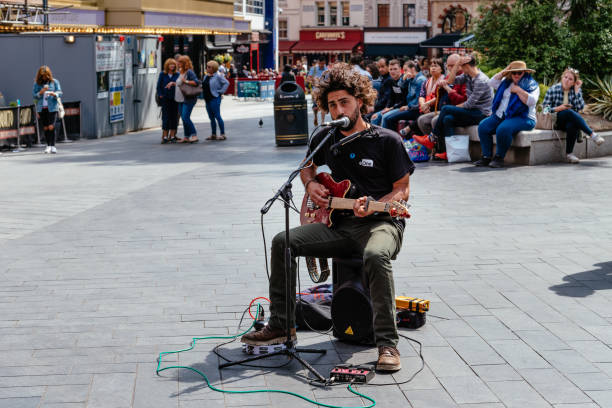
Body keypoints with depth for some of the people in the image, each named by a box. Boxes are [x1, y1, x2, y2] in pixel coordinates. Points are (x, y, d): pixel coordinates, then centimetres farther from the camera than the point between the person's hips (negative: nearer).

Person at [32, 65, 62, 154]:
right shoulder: (37, 83, 8)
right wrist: (41, 92, -13)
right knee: (45, 128, 5)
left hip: (52, 108, -2)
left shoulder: (54, 82, 4)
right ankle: (48, 145, 14)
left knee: (51, 127, -12)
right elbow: (34, 95, 5)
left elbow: (59, 92, 2)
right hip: (41, 108, 2)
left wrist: (54, 94, -19)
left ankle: (53, 146, -8)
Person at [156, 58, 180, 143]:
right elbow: (159, 86, 4)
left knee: (174, 117, 2)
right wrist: (160, 95, -4)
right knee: (165, 117, -3)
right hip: (165, 99, -1)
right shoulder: (162, 74, 3)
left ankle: (172, 136, 10)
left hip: (175, 99, 1)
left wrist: (173, 83, -19)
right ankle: (165, 136, 0)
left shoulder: (177, 74, 5)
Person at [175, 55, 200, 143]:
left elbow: (196, 82, -18)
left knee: (186, 118, -16)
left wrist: (186, 81, -22)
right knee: (183, 118, 9)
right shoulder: (180, 72, 16)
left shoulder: (189, 72, -10)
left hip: (188, 99, -9)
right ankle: (186, 137, 15)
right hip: (181, 99, 9)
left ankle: (194, 135, -13)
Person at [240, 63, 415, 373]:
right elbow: (307, 166, 29)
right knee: (283, 242, -12)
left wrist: (373, 207, -22)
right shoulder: (325, 138, 9)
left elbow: (402, 190, -4)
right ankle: (280, 325, -1)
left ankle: (387, 343, -32)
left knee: (375, 256, -40)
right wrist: (310, 185, 6)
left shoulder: (387, 141, -6)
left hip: (380, 222, -5)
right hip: (339, 223, 6)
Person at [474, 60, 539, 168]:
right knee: (483, 127, -17)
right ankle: (486, 157, -17)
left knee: (503, 129, -36)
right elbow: (492, 83, 12)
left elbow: (532, 101, -14)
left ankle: (499, 158, -23)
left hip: (522, 118, -7)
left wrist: (518, 90, -12)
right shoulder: (506, 82, 20)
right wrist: (504, 71, 9)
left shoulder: (532, 85, 1)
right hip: (500, 116, 7)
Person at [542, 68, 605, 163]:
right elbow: (545, 108, -3)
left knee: (572, 126, -37)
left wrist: (577, 90, -11)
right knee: (569, 112, -34)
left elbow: (580, 107, -9)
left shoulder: (576, 90, 5)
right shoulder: (553, 90, -1)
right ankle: (592, 134, -37)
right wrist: (558, 108, -19)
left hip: (570, 120, 2)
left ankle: (569, 153, -26)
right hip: (555, 120, -2)